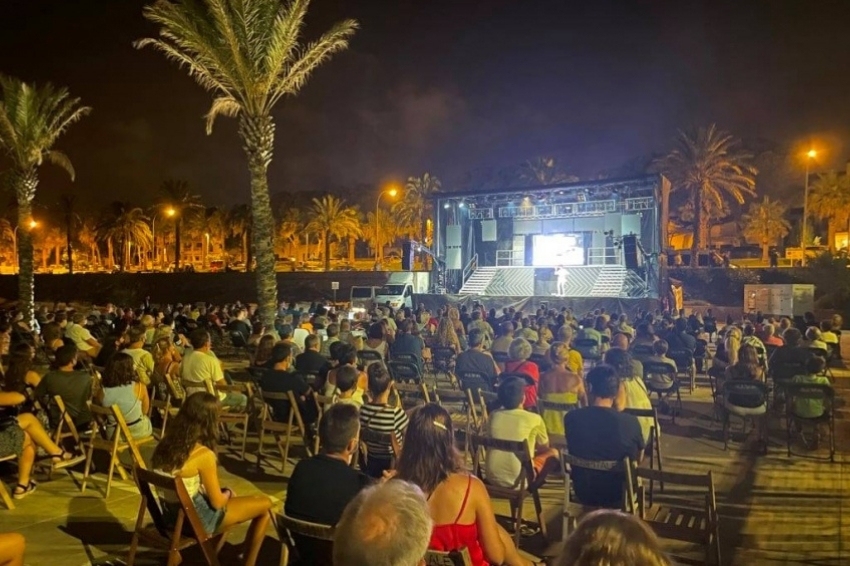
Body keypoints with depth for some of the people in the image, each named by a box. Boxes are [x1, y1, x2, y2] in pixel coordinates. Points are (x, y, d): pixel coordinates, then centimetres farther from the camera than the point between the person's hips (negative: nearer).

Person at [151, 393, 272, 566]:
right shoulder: (203, 454, -25)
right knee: (265, 504, 7)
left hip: (169, 515, 7)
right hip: (195, 520, -7)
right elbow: (217, 502, -15)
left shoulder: (166, 444, -4)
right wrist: (228, 494, 6)